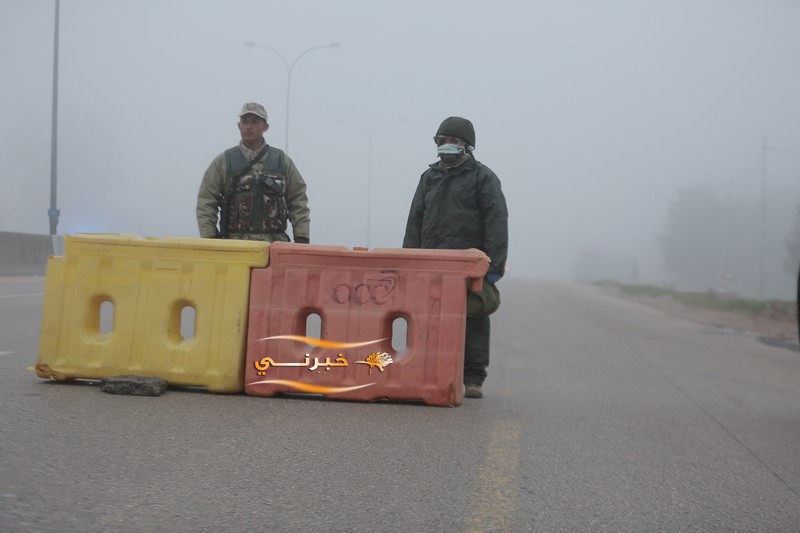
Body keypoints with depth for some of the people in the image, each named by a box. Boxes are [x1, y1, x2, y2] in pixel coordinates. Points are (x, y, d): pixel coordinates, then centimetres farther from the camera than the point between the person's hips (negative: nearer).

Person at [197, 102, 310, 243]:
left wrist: (302, 238, 1)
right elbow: (206, 202, 6)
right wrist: (209, 241, -3)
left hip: (274, 245, 1)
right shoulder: (223, 162, 8)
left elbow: (298, 201, 11)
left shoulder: (283, 161, 11)